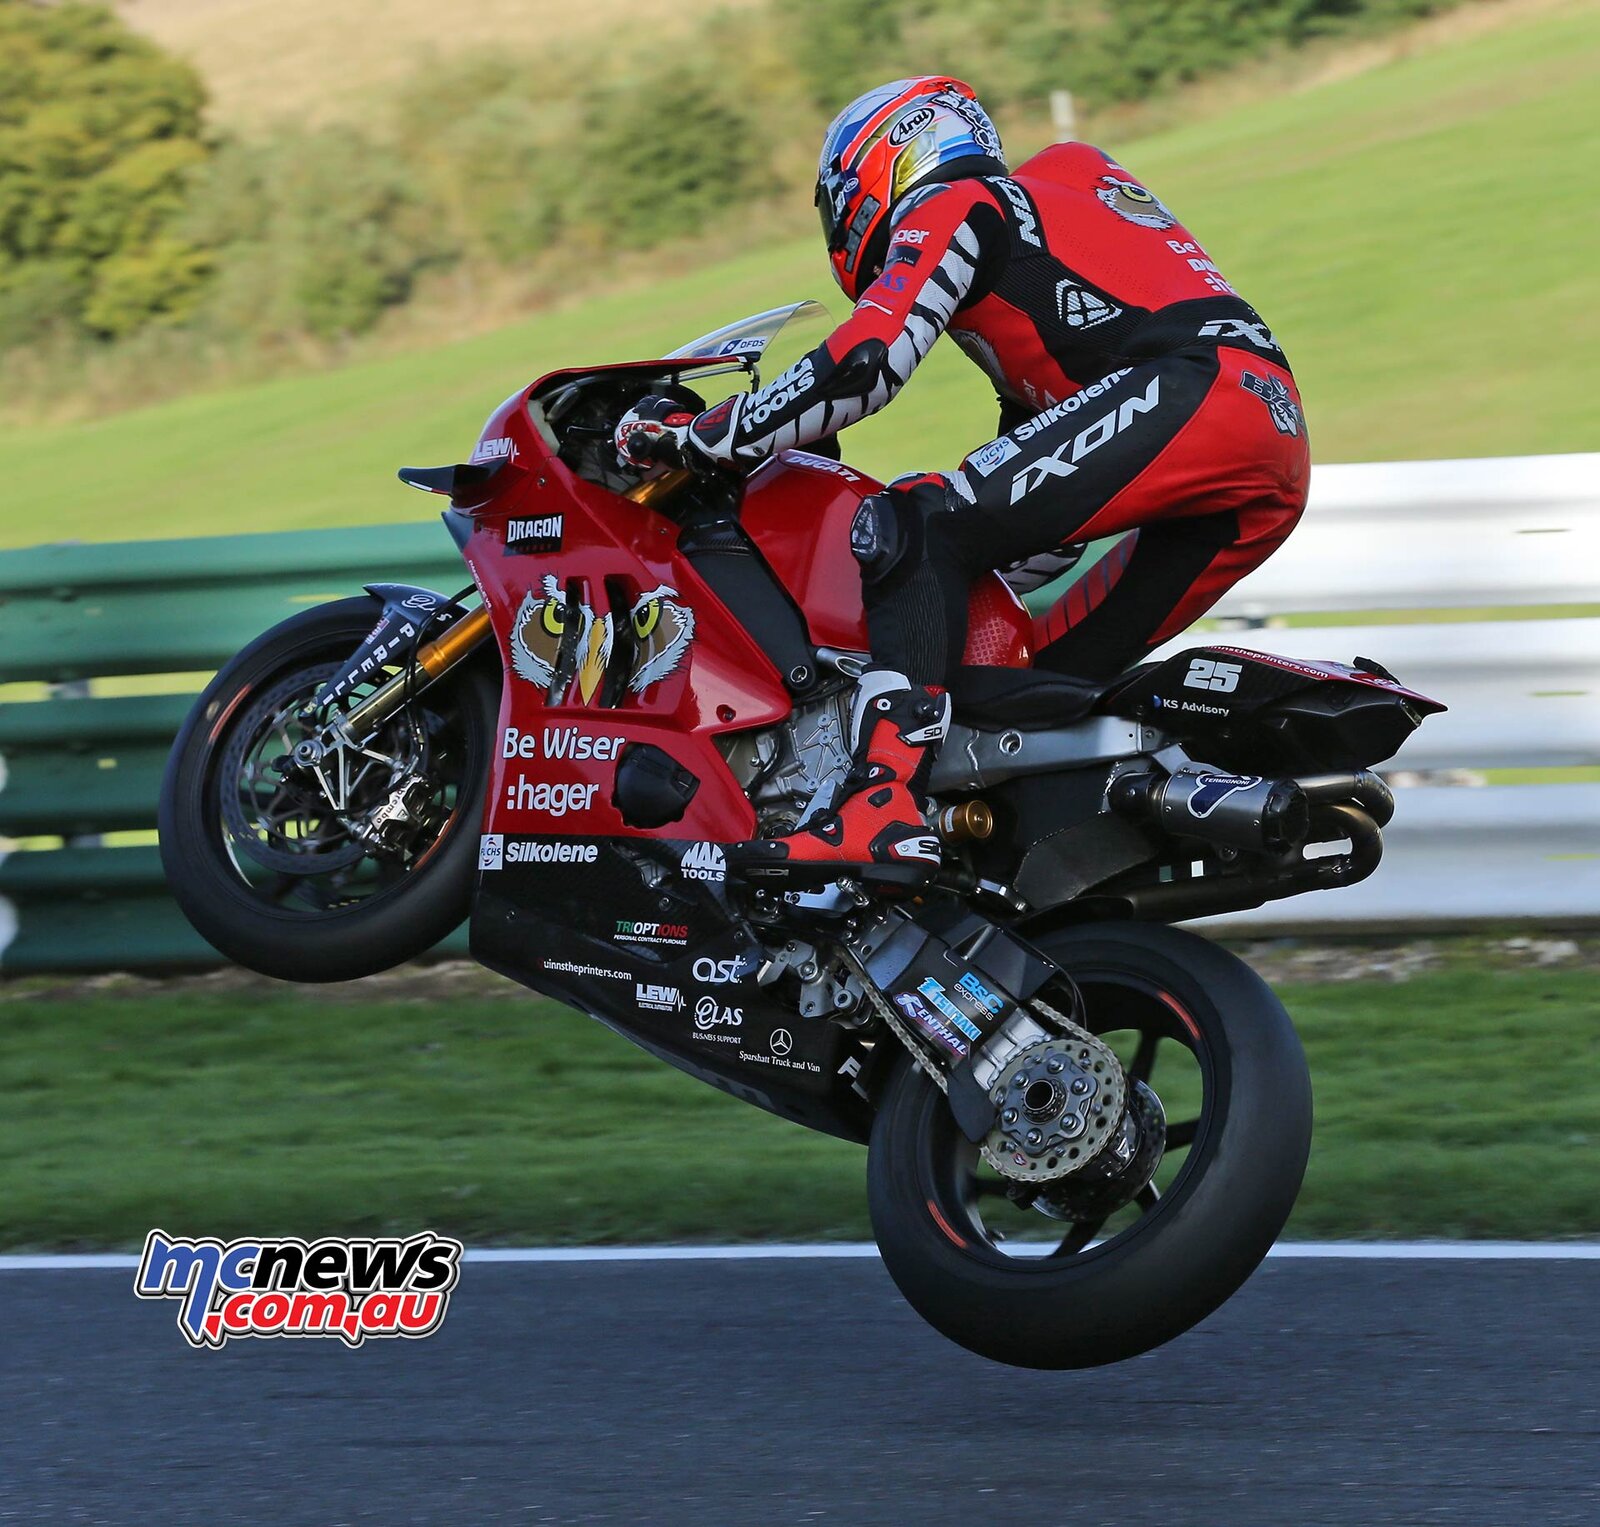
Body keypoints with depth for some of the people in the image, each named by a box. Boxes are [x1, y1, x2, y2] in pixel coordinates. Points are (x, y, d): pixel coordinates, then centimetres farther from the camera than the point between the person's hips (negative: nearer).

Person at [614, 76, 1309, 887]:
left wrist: (697, 433, 1)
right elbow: (1045, 491, 39)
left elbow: (863, 363, -7)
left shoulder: (951, 209, 10)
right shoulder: (1048, 206, 37)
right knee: (1052, 680, 15)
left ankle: (884, 804, -33)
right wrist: (964, 588, 42)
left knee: (917, 524, -17)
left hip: (1188, 391, -10)